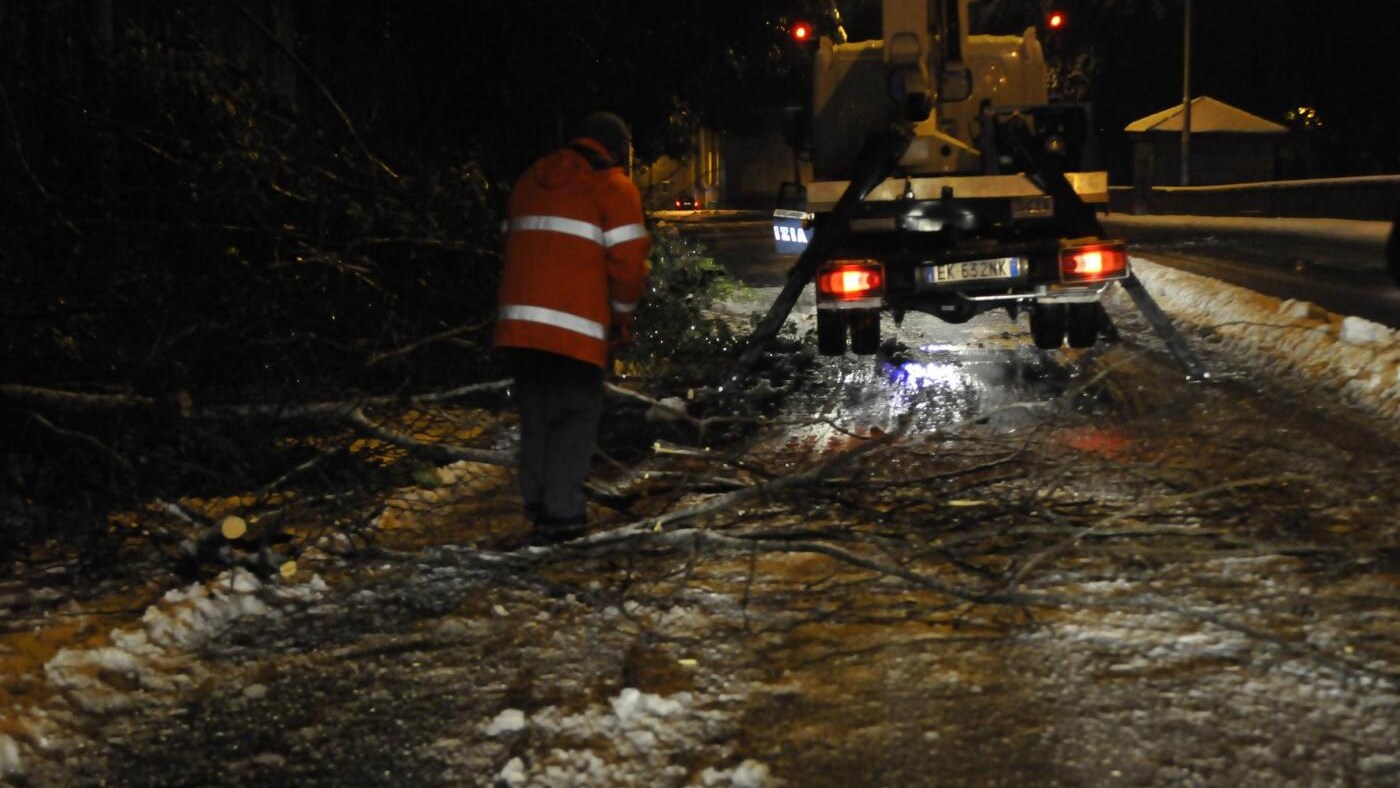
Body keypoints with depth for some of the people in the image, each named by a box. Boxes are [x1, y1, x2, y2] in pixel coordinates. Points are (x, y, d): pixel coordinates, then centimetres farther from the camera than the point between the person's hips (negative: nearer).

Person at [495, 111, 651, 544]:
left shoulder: (531, 179, 20)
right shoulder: (614, 188, -1)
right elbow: (627, 262, -6)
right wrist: (623, 317, 9)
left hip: (518, 321, 6)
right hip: (576, 327, -6)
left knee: (536, 415, 14)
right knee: (576, 415, -1)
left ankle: (537, 505, 16)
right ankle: (562, 514, -7)